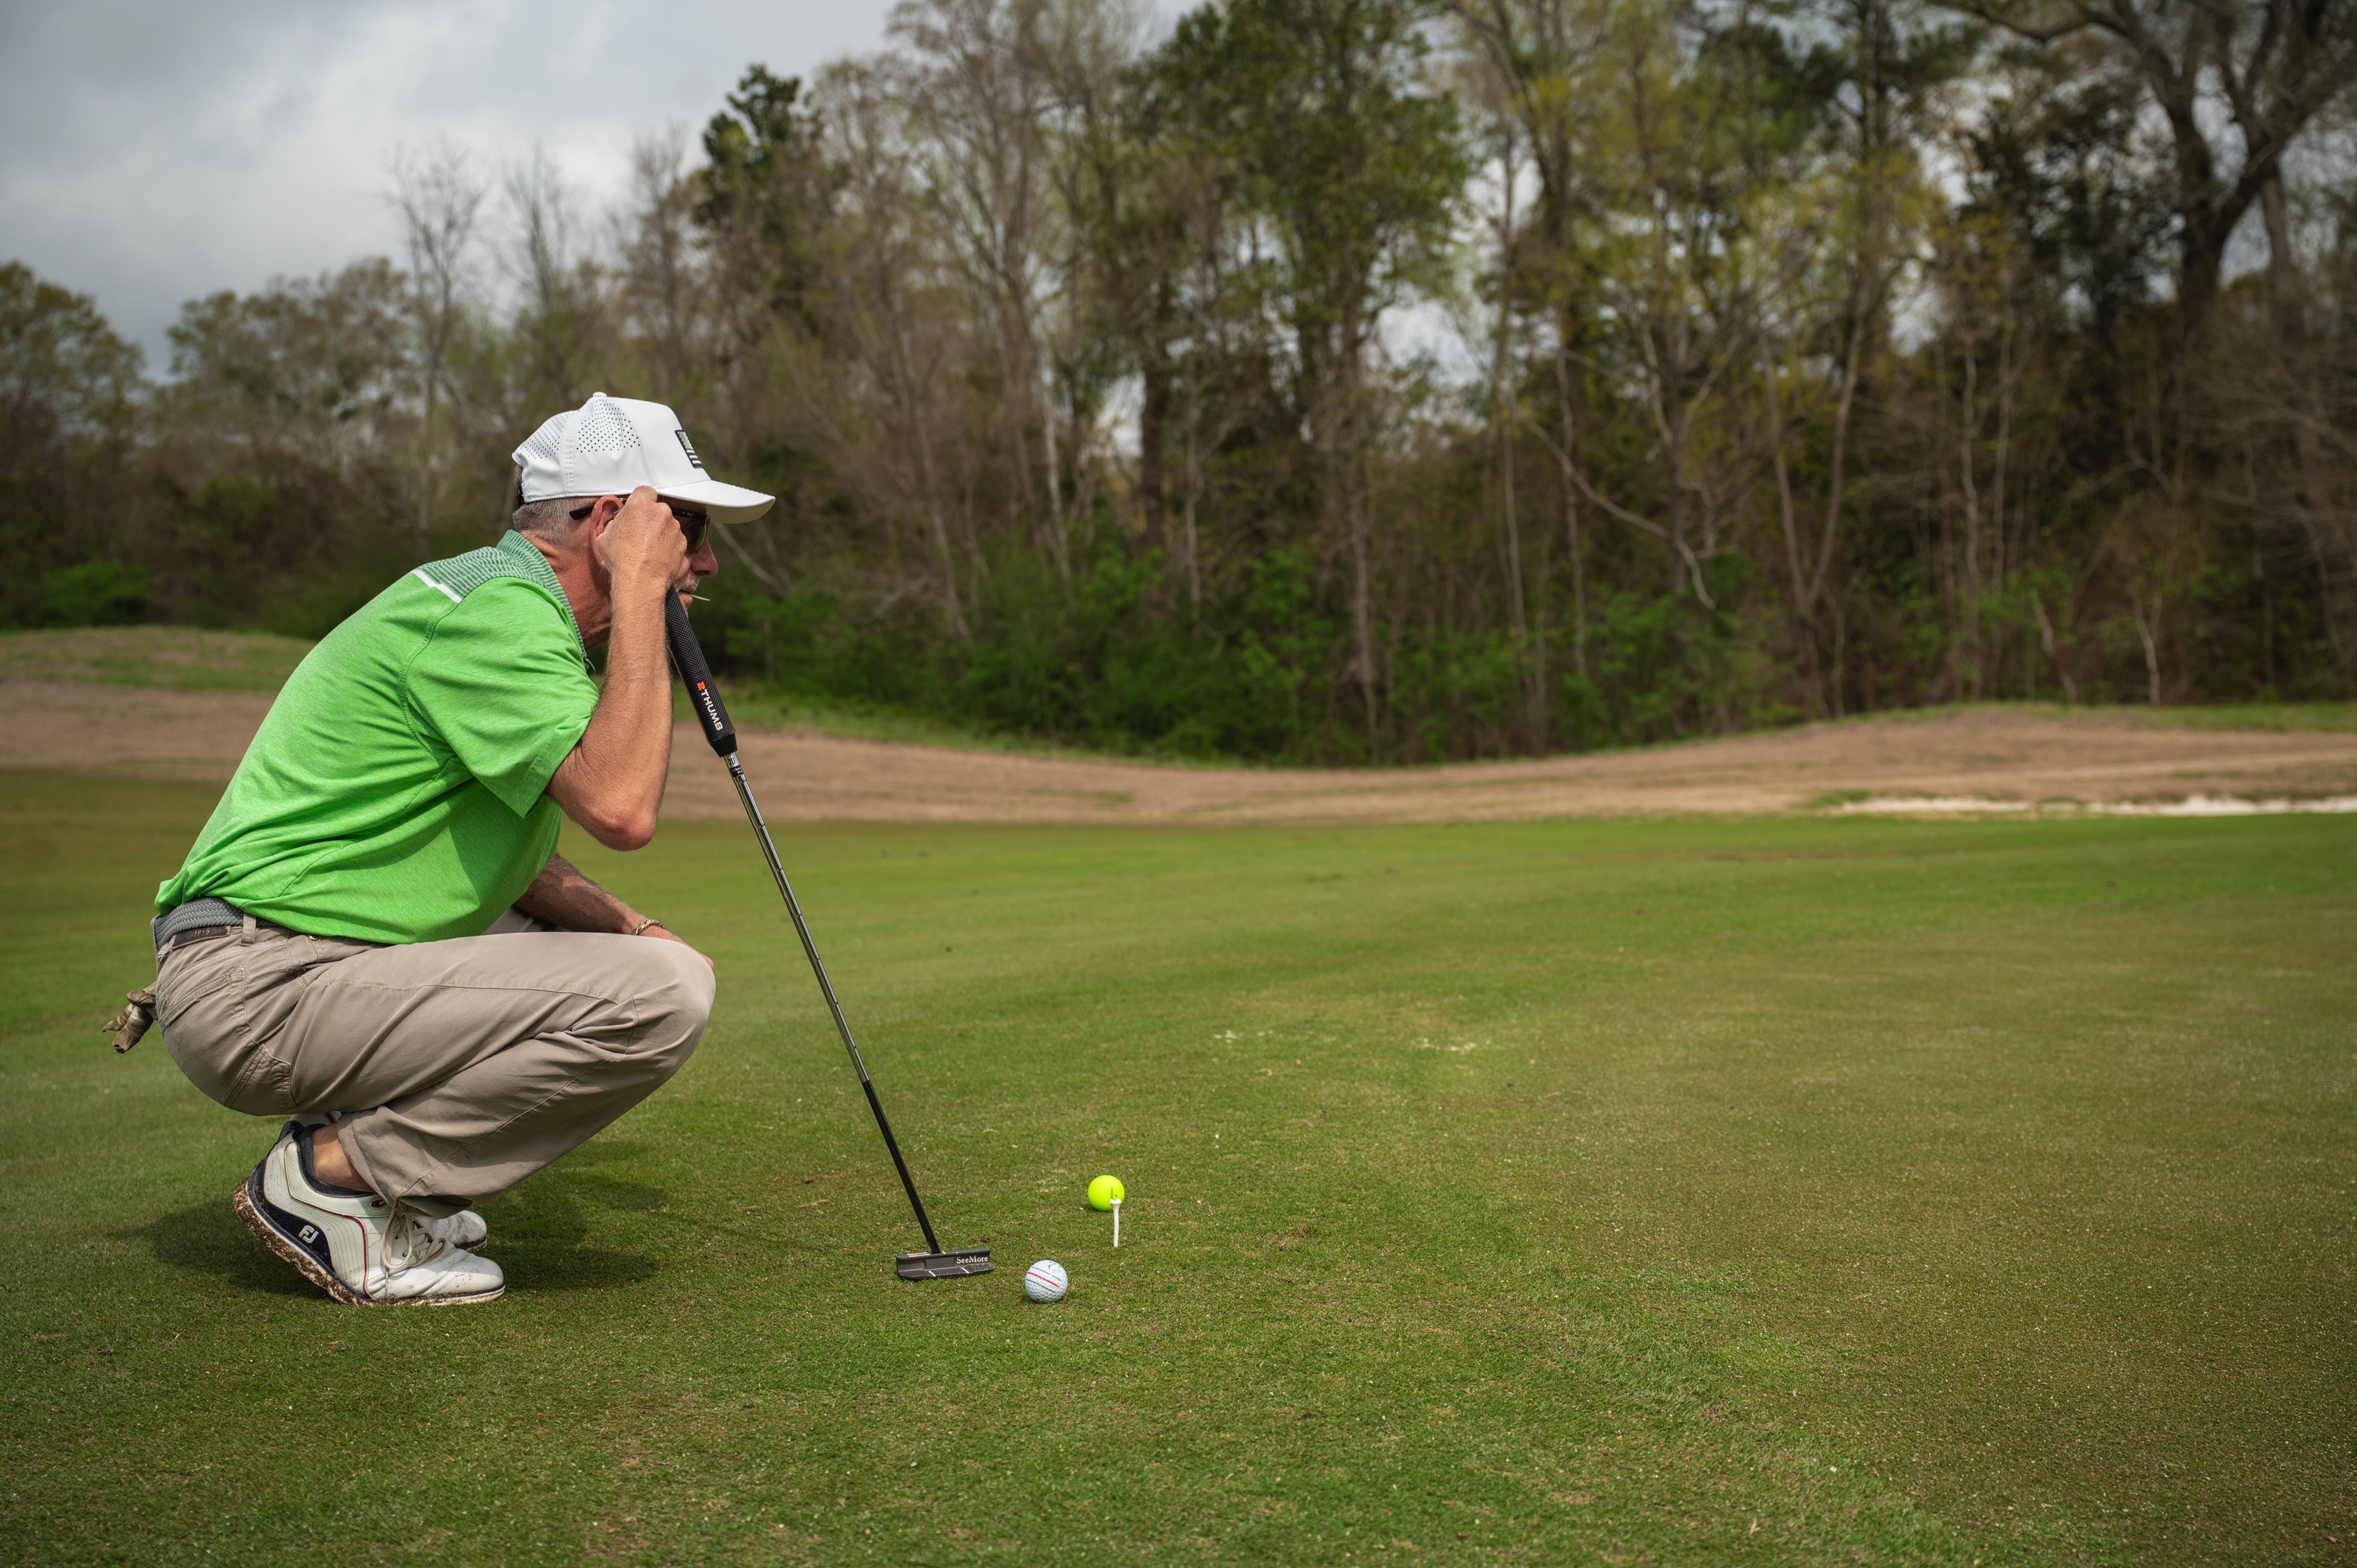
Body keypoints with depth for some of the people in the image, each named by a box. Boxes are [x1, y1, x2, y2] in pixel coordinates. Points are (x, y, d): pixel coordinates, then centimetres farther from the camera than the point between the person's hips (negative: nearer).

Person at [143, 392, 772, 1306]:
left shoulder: (519, 610, 17)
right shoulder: (498, 606, -15)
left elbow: (501, 861, 24)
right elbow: (622, 808, -28)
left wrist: (630, 927, 7)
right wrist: (641, 590, -18)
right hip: (257, 989, -10)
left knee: (641, 958, 21)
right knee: (658, 995, -22)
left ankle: (361, 1137, 11)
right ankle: (331, 1176, -9)